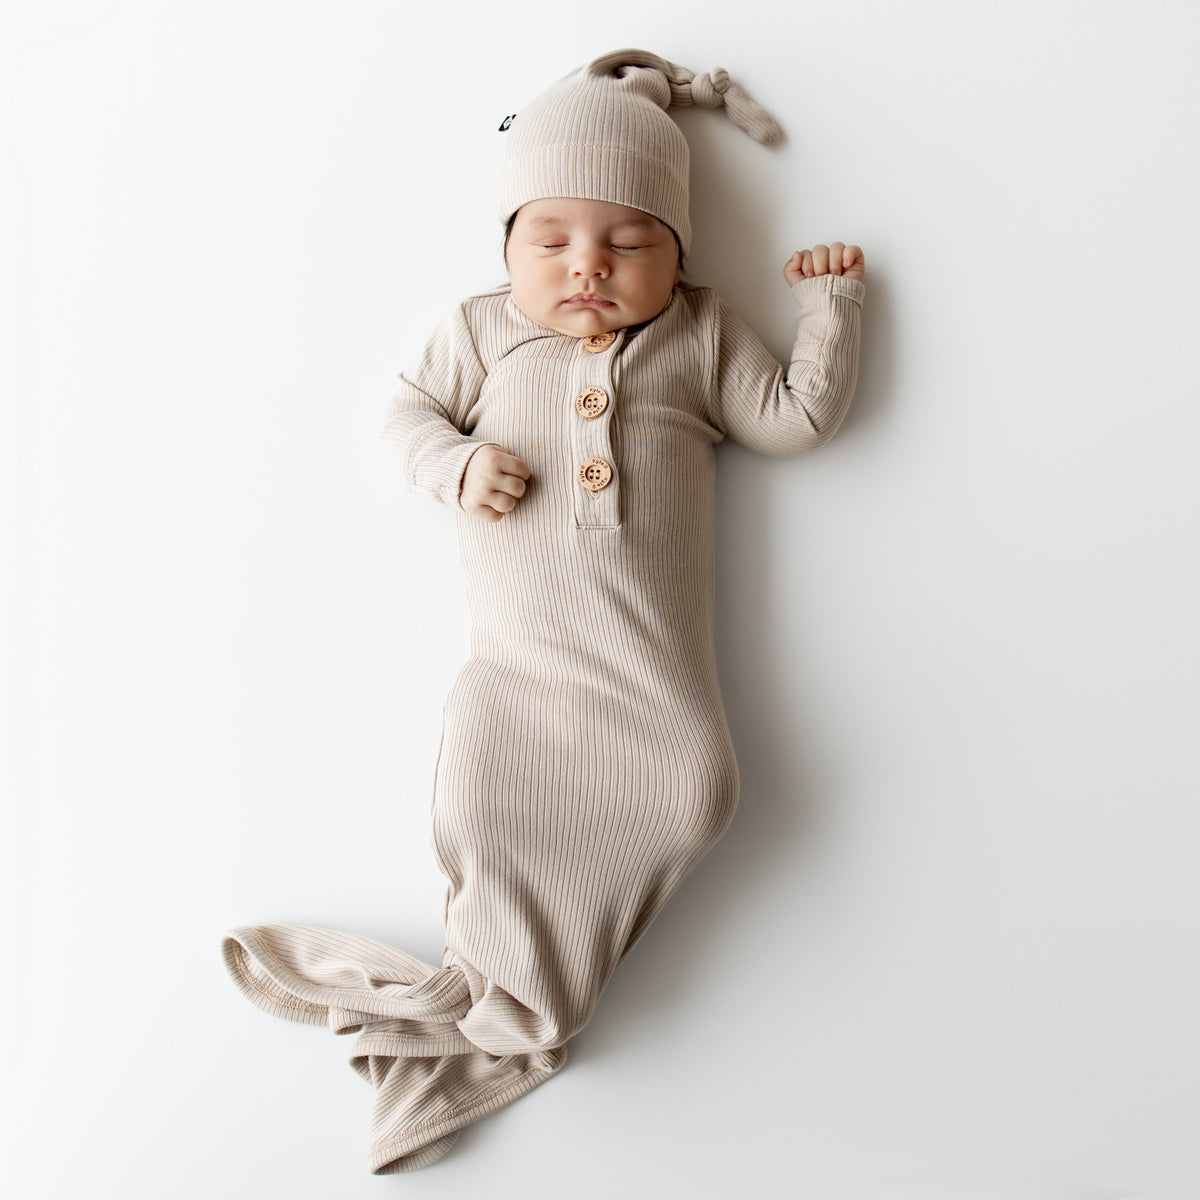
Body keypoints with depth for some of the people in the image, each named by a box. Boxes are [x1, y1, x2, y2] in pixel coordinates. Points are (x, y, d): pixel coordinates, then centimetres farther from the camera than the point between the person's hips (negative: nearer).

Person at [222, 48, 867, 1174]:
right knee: (483, 796, -20)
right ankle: (527, 1013, 0)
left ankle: (497, 999, -7)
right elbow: (408, 414, 14)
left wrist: (828, 302, 12)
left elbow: (795, 416, 13)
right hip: (517, 650, 0)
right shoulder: (480, 329, 13)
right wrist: (459, 464, -5)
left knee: (694, 788, -17)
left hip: (652, 650, 0)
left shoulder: (700, 336, 12)